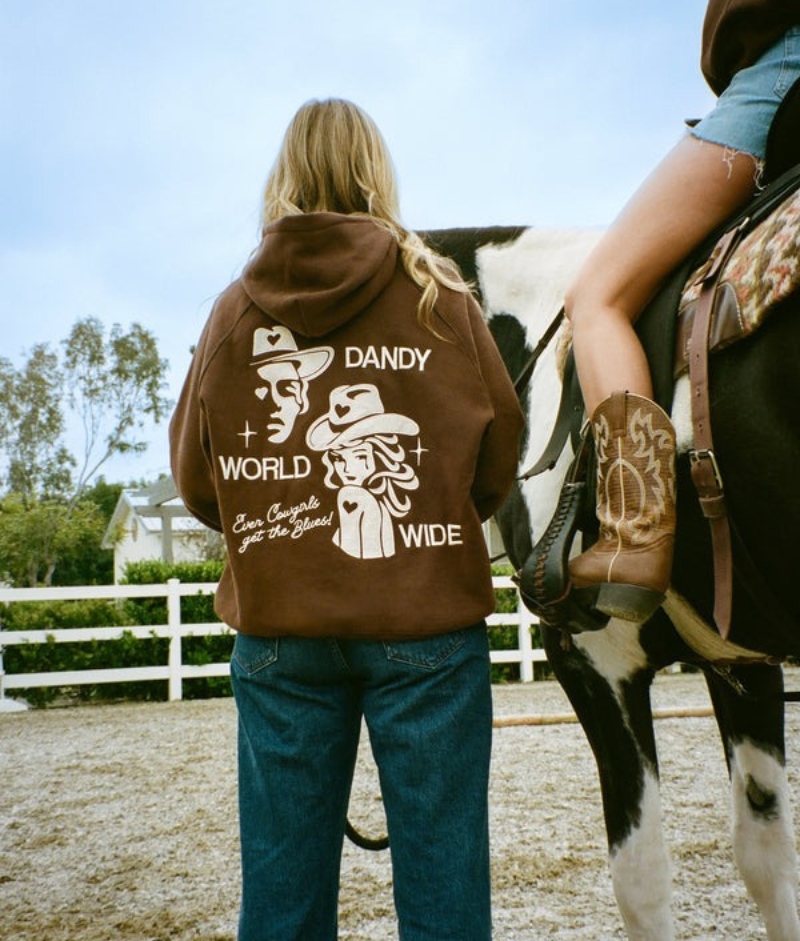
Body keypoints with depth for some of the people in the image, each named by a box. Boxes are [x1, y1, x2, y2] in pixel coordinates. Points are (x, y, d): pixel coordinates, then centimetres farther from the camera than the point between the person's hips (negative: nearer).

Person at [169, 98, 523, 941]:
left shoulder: (234, 309, 3)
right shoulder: (438, 297, -1)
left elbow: (196, 482, 6)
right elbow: (499, 462, 3)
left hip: (276, 625, 2)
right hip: (428, 615, -1)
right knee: (441, 872, 8)